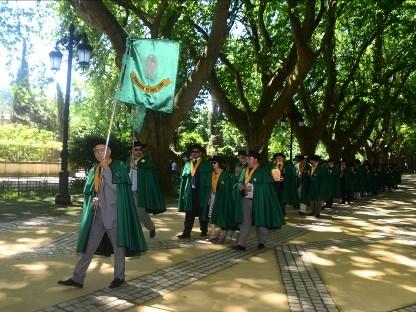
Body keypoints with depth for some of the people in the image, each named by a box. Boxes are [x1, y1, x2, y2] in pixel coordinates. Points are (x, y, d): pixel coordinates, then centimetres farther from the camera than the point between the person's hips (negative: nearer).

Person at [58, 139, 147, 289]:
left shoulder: (119, 166, -4)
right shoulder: (94, 170, 12)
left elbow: (114, 186, -18)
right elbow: (88, 192, 15)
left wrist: (106, 168, -17)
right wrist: (93, 200, -5)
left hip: (114, 213, -5)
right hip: (98, 213, 5)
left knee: (118, 246, 5)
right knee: (89, 246, 6)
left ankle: (119, 276, 20)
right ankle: (77, 278, 10)